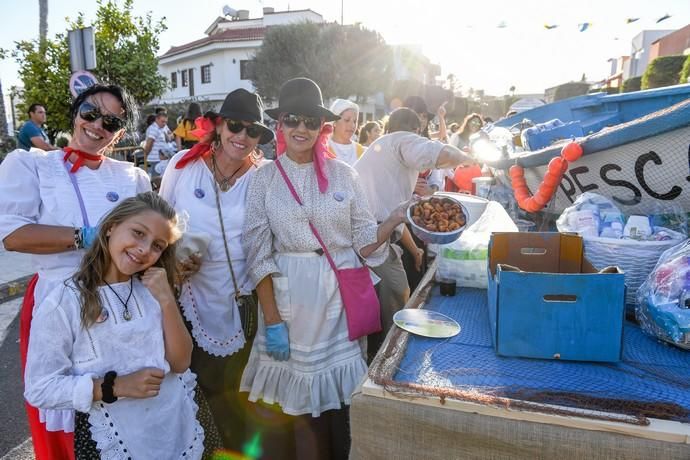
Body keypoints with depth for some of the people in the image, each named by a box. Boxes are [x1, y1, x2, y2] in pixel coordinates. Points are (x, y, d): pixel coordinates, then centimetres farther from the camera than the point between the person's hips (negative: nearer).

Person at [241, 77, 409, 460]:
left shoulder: (342, 174, 3)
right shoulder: (264, 179, 0)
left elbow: (363, 241, 3)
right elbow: (258, 255, -3)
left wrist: (395, 219, -14)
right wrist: (272, 320, -8)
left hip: (340, 298, 1)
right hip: (289, 300, -1)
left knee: (341, 398, 11)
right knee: (300, 405, 10)